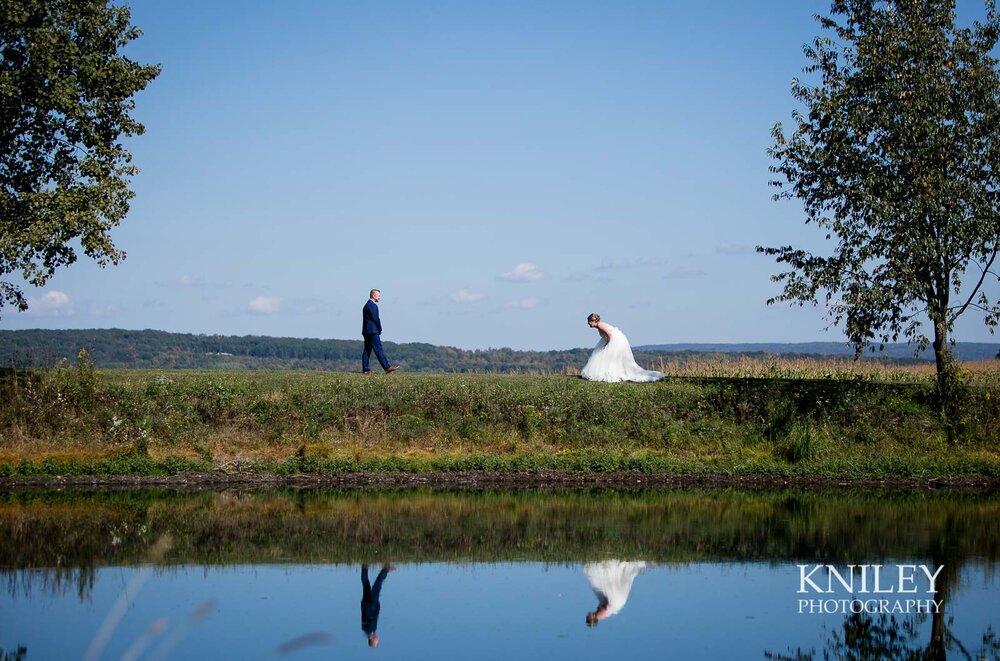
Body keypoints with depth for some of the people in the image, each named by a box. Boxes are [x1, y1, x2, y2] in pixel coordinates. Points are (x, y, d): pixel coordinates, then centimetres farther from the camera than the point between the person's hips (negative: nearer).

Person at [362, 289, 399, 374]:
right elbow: (375, 319, -16)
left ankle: (365, 369, 6)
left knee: (367, 350, 8)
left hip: (366, 331, 10)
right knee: (379, 350, -11)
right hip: (372, 331, -10)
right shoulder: (372, 305, -13)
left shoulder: (367, 305, 19)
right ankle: (387, 367, -13)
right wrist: (380, 329, -2)